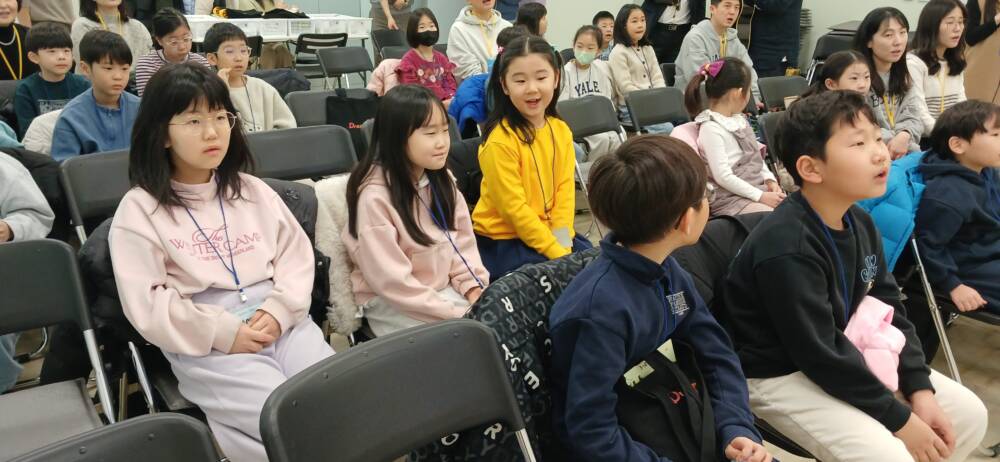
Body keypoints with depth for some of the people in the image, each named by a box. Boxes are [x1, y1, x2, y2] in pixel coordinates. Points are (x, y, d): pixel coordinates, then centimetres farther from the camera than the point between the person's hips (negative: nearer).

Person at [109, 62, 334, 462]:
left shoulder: (254, 191, 15)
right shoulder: (139, 210, 1)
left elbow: (296, 255, 10)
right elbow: (148, 303, -7)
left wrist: (279, 310, -8)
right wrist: (224, 333, -14)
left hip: (283, 322, 5)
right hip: (206, 344, -4)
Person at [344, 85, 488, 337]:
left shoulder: (441, 180, 2)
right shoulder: (375, 196, -20)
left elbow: (462, 242, 8)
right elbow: (390, 278, -21)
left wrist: (474, 288, -9)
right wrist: (456, 313, -21)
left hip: (444, 289, 7)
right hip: (390, 302, -6)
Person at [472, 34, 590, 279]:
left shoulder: (561, 131, 1)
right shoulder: (500, 140, -19)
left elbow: (565, 190, 0)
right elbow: (514, 209, -18)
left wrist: (562, 245, -12)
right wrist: (557, 254, -17)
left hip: (548, 231, 6)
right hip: (502, 239, -6)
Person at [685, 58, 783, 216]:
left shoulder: (739, 119, 12)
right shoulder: (711, 129, -16)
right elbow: (723, 177, -20)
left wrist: (770, 179, 3)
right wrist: (760, 196, -18)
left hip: (759, 187, 9)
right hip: (730, 198, -9)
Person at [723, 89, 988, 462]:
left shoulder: (859, 223, 0)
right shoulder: (786, 248, -28)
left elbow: (889, 310, 7)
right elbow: (818, 355, -26)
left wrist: (920, 390, -2)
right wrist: (899, 419, -18)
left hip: (844, 356, 9)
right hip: (781, 376, -9)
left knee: (969, 414, 8)